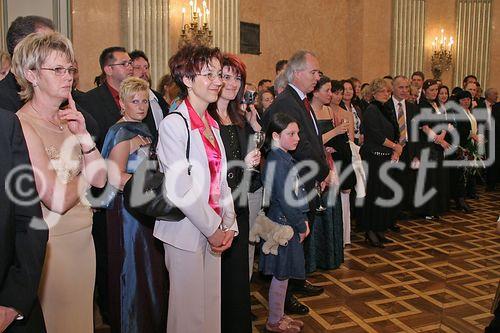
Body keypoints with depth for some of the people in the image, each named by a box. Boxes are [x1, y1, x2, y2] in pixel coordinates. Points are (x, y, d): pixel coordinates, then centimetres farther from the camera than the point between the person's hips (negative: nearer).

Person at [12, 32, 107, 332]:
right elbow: (59, 200, -19)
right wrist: (86, 173, -2)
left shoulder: (67, 120, 7)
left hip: (82, 237, 7)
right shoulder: (22, 126, -16)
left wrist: (83, 135, -10)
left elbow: (100, 180, 1)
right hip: (52, 243, -7)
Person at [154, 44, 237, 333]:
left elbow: (221, 181, 11)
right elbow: (181, 190, -17)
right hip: (187, 232, -7)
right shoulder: (174, 124, -13)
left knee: (212, 302, 15)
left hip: (214, 231, 7)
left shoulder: (213, 125, 11)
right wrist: (213, 229, -10)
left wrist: (228, 225, 2)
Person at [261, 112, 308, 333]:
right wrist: (301, 226, -13)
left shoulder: (285, 158, 10)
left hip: (289, 223, 9)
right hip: (282, 224, -9)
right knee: (280, 275, 4)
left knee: (283, 274, 18)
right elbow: (284, 199, -22)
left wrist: (303, 220, 9)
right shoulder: (276, 161, -20)